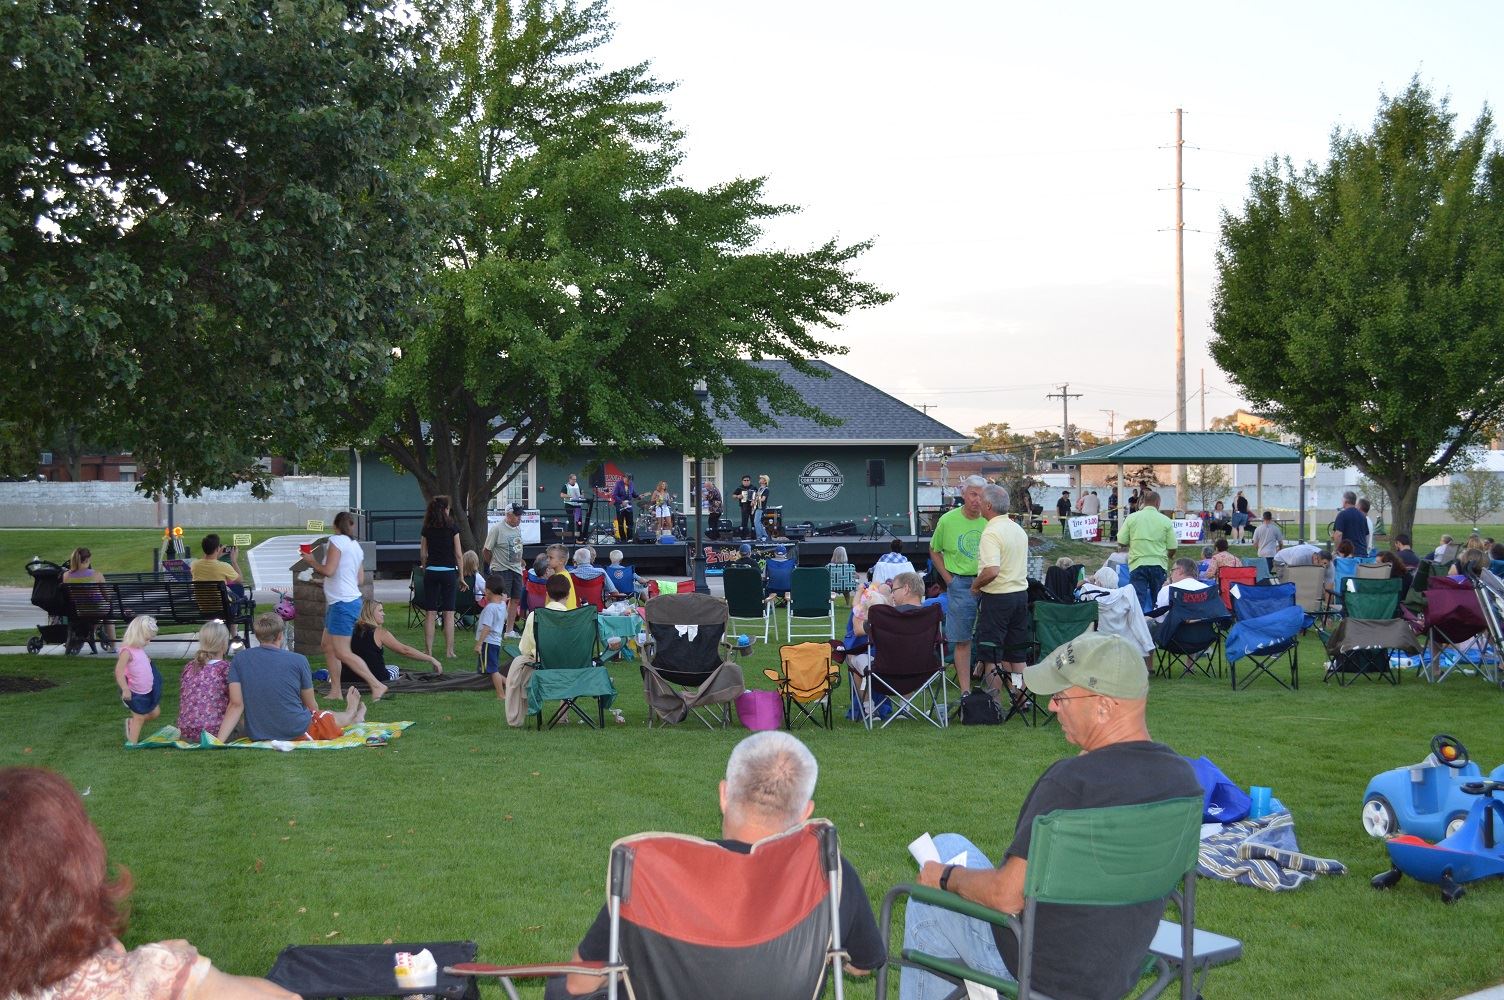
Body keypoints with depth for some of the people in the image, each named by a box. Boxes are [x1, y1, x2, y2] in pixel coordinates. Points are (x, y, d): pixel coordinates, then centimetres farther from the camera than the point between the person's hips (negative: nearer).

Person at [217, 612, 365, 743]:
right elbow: (311, 704, 1)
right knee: (334, 718, 29)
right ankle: (351, 715, 65)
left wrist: (219, 740, -12)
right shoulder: (298, 660, -12)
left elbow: (236, 705, -12)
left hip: (256, 734, 4)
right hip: (297, 733, -4)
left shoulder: (240, 659, -6)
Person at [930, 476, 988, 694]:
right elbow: (934, 551, 9)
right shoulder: (948, 521, -3)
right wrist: (948, 578, 1)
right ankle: (965, 691, 8)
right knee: (962, 640, 1)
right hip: (960, 584, -1)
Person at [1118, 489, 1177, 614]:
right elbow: (1172, 548, -1)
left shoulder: (1131, 518, -2)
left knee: (1137, 603, 0)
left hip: (1137, 565, 0)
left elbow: (1121, 542, -1)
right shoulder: (1166, 521, -3)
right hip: (1159, 565, 0)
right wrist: (1168, 556, 21)